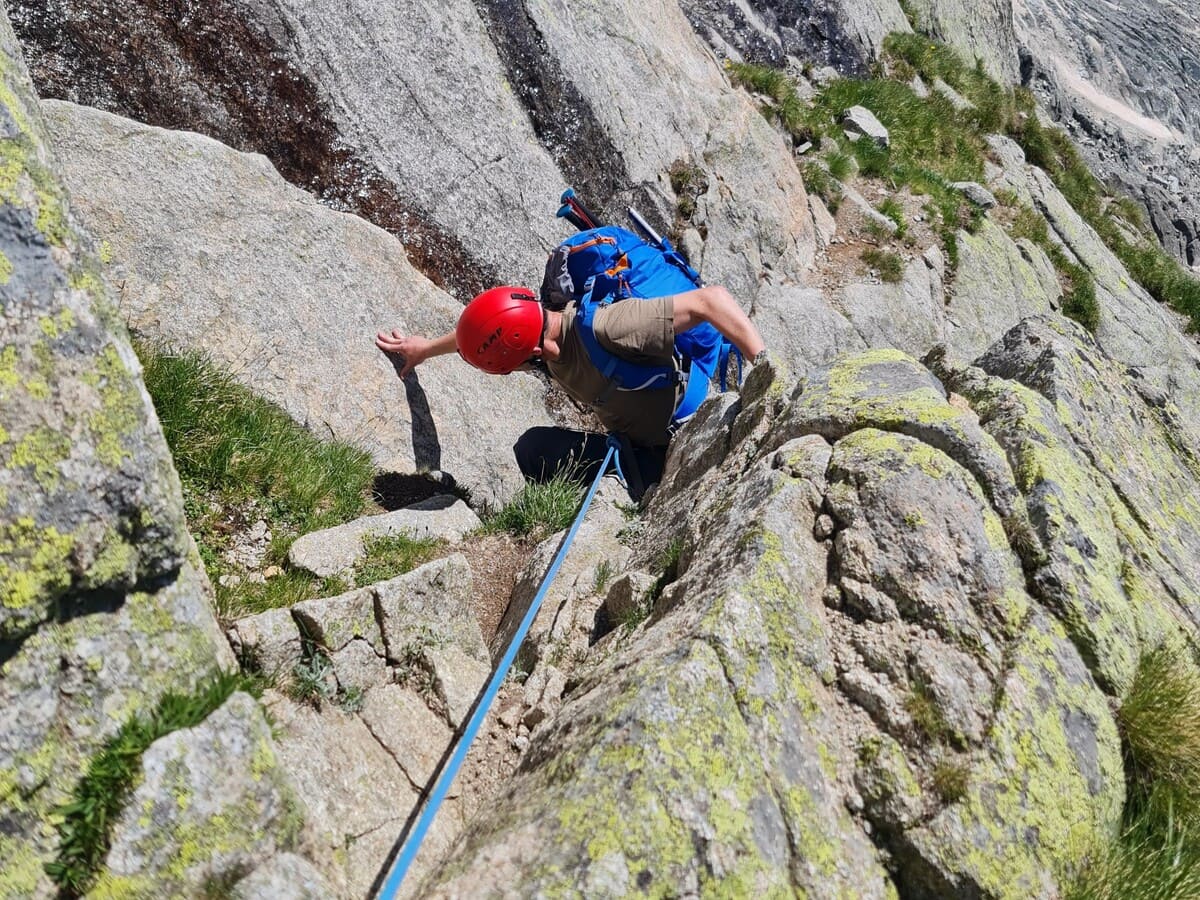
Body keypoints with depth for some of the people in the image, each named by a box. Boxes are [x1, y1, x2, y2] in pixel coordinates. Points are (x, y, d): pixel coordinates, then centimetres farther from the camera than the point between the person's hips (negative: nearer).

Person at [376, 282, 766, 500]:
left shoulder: (609, 329, -30)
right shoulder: (545, 323, -3)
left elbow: (709, 299, -33)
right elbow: (484, 330, 19)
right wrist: (426, 347, 35)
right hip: (637, 449, 8)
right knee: (533, 448, -7)